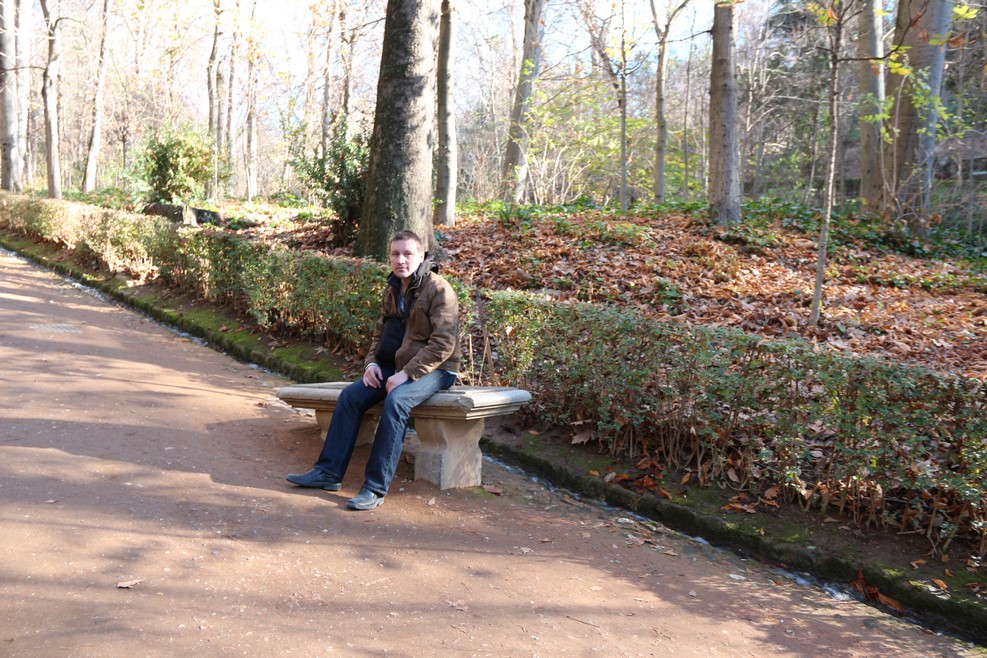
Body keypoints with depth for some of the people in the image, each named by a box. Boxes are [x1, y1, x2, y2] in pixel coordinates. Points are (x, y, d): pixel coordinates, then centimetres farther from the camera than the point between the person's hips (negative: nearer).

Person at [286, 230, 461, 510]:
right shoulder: (392, 290, 10)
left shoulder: (439, 290, -15)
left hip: (434, 369, -8)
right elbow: (381, 332, 19)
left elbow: (443, 344, -21)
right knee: (350, 395, -8)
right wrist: (372, 362, 0)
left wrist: (406, 373, -24)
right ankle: (329, 472, -2)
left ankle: (376, 487, -27)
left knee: (396, 401, -33)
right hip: (397, 366, 8)